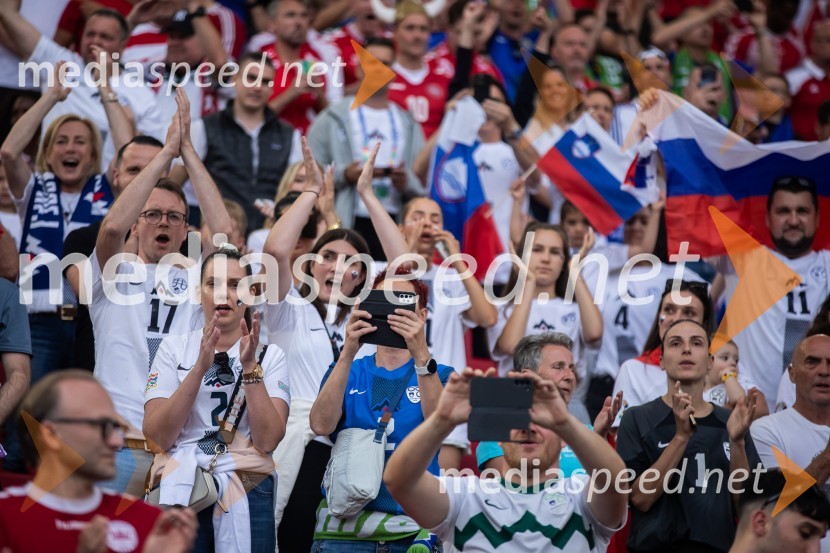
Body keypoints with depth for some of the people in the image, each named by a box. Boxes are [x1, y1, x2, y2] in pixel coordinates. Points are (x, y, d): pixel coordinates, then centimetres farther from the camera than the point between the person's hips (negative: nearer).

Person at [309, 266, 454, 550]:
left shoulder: (439, 375, 7)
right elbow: (321, 426, -9)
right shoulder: (346, 371, 10)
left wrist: (421, 355, -26)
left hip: (414, 527, -1)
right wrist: (348, 352, -19)